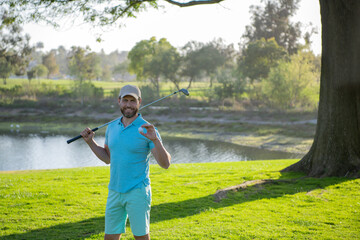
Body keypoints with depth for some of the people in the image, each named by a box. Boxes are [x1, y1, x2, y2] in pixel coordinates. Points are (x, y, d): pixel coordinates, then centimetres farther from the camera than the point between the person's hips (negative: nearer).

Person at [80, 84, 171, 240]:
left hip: (137, 192, -6)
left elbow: (165, 164, -15)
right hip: (115, 192, 6)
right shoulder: (112, 127, 8)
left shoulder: (147, 130, -10)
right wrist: (90, 141, 9)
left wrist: (155, 140, -30)